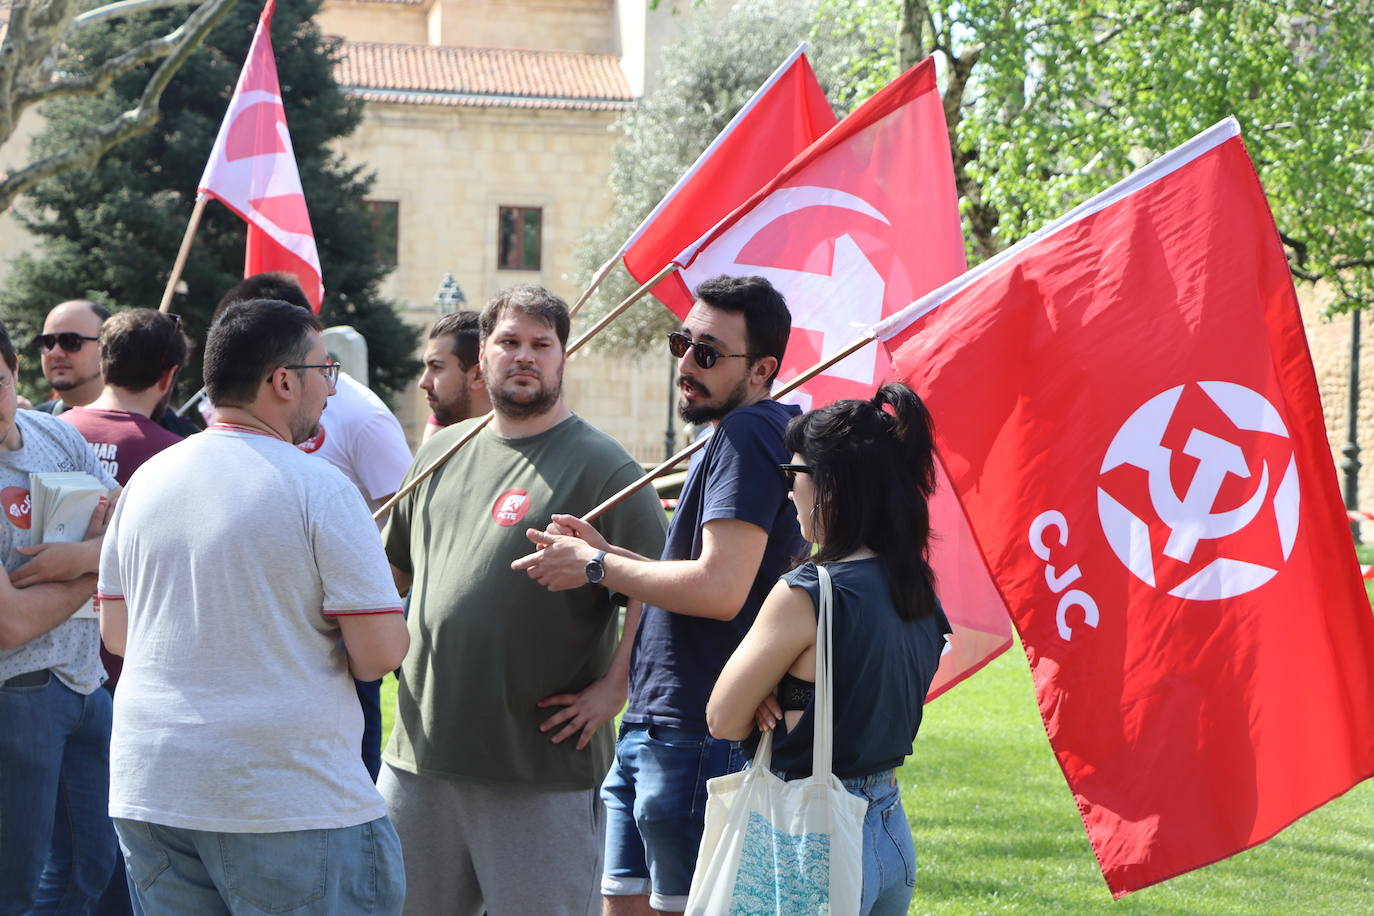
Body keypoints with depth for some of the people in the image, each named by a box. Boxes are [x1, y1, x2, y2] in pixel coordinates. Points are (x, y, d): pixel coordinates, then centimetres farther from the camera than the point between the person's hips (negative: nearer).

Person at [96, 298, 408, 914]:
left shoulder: (146, 480, 7)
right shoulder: (318, 488, -11)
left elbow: (116, 634, 15)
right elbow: (379, 654, -13)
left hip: (148, 792, 6)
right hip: (289, 805, -6)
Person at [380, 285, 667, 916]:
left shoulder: (597, 463, -6)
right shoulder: (443, 451, 15)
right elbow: (393, 567, 27)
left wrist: (613, 687, -14)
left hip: (542, 770, -6)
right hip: (420, 753, 6)